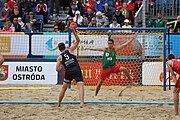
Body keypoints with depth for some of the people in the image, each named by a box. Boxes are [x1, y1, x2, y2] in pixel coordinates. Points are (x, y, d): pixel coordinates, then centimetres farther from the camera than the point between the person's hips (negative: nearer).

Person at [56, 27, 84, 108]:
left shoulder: (59, 58, 13)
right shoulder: (70, 50, 12)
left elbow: (57, 69, 6)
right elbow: (78, 40, 15)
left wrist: (61, 67, 29)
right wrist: (73, 31, 8)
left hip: (68, 72, 2)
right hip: (77, 70, -2)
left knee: (64, 88, 21)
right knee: (81, 87, -11)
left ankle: (59, 103, 30)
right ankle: (81, 102, -30)